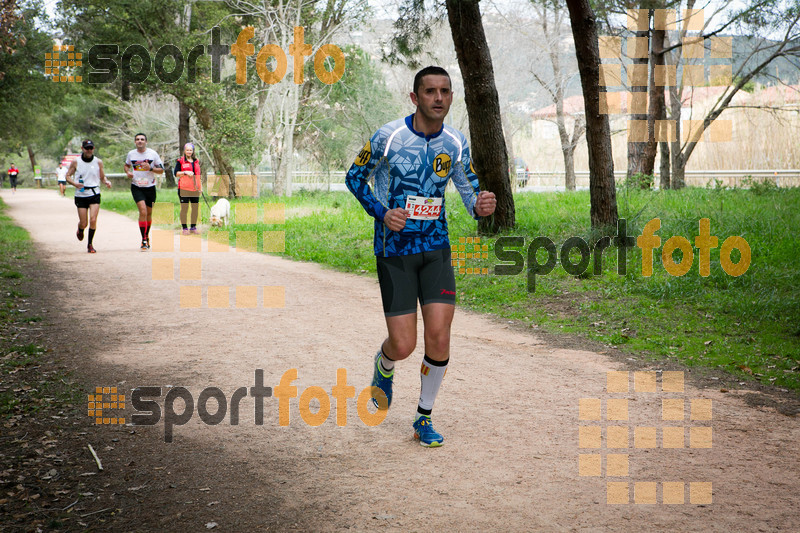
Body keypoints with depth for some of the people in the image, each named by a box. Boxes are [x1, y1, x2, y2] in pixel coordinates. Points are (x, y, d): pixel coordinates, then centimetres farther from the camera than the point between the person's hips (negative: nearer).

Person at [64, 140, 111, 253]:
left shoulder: (98, 162, 3)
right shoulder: (75, 162, -1)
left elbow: (102, 177, 13)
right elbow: (67, 176, 5)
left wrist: (107, 182, -9)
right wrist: (75, 183, -15)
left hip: (95, 194, 0)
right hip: (81, 195, 0)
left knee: (93, 220, -13)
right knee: (83, 223, 2)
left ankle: (90, 244, 3)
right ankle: (80, 231, 40)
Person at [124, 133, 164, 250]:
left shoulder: (152, 153, -3)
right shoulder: (131, 154, 1)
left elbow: (161, 170, 0)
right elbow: (126, 165, 20)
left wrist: (150, 168, -18)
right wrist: (128, 172, -2)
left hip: (150, 187, 1)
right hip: (136, 187, -1)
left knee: (149, 213, 12)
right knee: (143, 211, -18)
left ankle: (147, 236, 34)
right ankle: (144, 240, -15)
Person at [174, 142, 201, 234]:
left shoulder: (196, 161, 16)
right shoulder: (180, 161, 1)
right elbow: (176, 173, -4)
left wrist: (199, 187, 19)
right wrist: (185, 172, -17)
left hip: (195, 189, 5)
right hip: (184, 188, -5)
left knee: (195, 207, 4)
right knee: (184, 208, -1)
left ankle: (193, 227, 15)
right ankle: (184, 228, 5)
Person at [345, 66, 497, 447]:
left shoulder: (455, 143, 0)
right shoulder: (388, 137, -10)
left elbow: (470, 192, 10)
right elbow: (355, 177, 3)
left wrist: (480, 206, -14)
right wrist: (382, 213, -12)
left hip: (436, 248, 3)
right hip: (394, 249, -3)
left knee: (439, 338, -7)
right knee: (403, 346, -6)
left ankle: (424, 419, 14)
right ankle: (384, 365, 33)